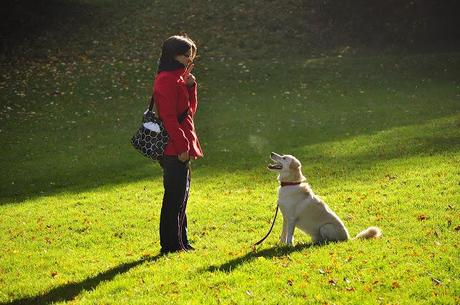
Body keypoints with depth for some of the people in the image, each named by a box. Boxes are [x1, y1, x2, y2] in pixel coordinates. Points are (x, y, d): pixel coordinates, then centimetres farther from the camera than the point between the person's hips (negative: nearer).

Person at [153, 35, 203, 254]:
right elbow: (169, 117, -21)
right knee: (175, 197, -4)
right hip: (174, 151, -10)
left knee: (180, 195, 15)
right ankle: (171, 244, 3)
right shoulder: (167, 80, -15)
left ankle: (181, 242, 24)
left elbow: (189, 111, 18)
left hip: (180, 149, 10)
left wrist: (190, 85, 6)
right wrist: (182, 146, -21)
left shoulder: (177, 79, 16)